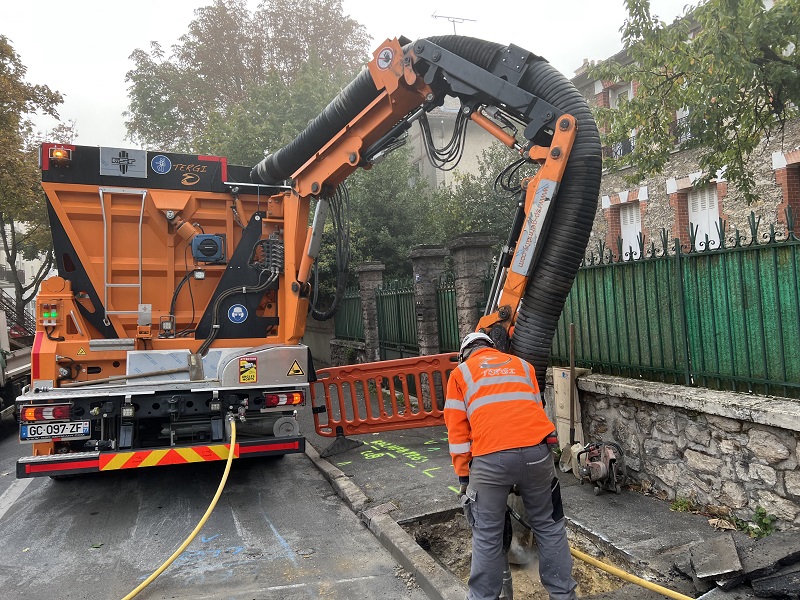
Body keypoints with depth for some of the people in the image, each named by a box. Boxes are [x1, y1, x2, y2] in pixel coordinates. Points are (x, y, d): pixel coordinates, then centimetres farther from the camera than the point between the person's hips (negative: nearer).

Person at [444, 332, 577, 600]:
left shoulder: (460, 373, 18)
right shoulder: (522, 365, 26)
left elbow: (457, 430, 13)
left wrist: (464, 476, 19)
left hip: (490, 459, -2)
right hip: (535, 451, 3)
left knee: (487, 537, 11)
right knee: (549, 527, 20)